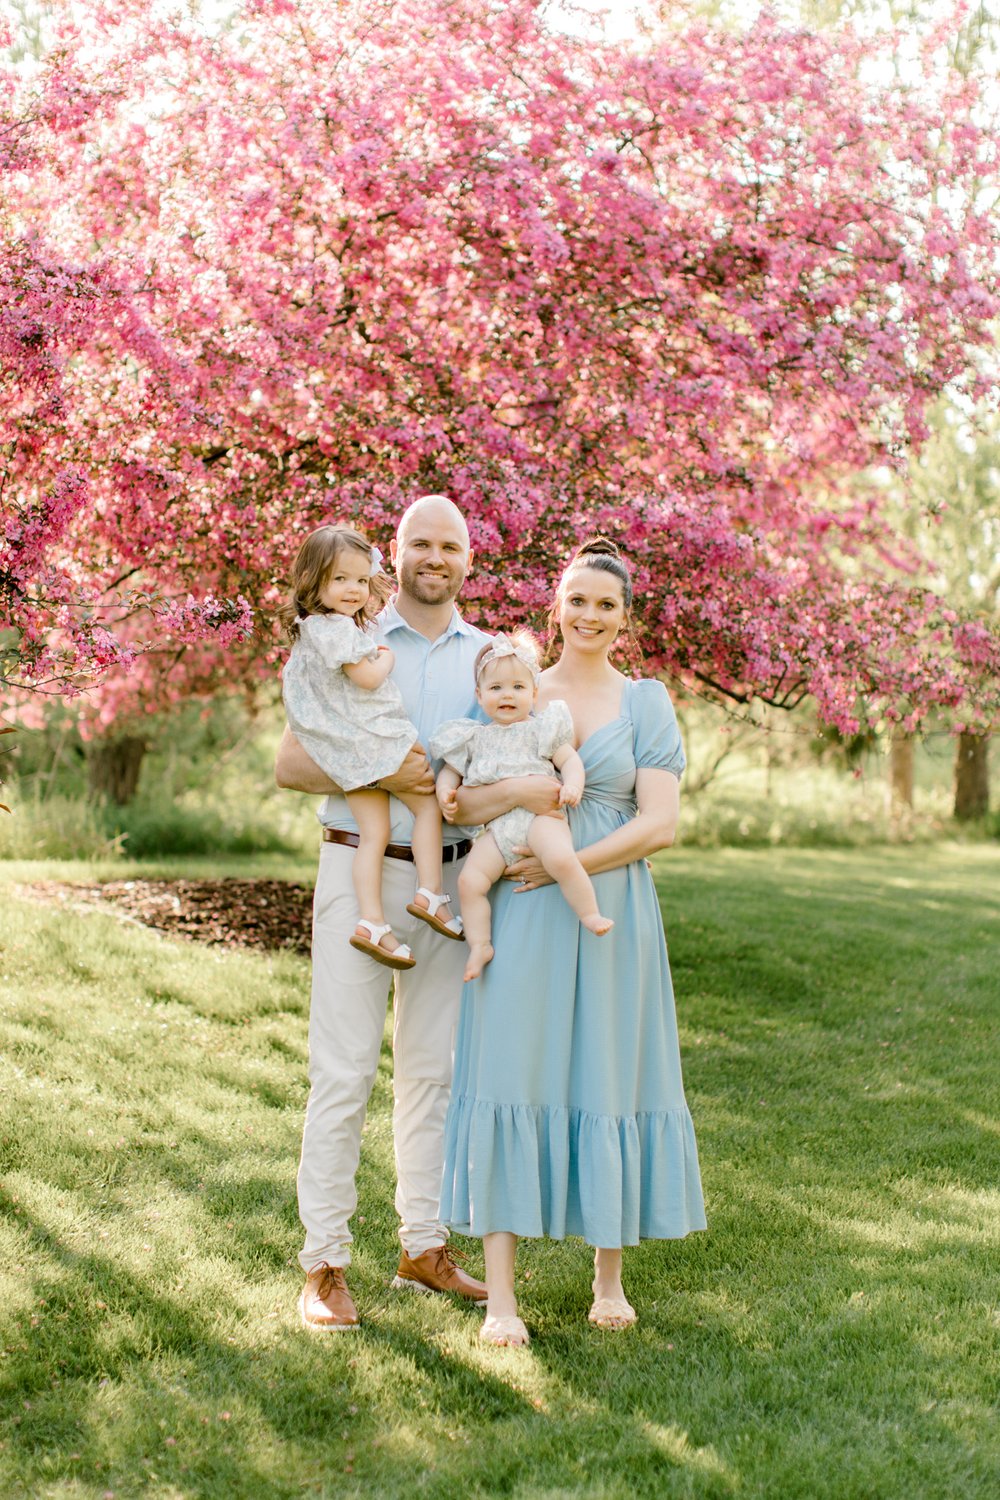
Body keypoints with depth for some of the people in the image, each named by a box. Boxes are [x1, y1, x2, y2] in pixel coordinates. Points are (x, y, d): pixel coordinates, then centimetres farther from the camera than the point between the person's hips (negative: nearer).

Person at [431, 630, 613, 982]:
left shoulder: (541, 728, 10)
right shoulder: (474, 738, 19)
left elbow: (569, 759, 7)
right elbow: (451, 769, 24)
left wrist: (572, 785, -14)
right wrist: (445, 791, 2)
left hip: (539, 813, -4)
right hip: (496, 825, 4)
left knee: (560, 858, -33)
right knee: (470, 879, -14)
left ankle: (591, 915, -18)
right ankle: (479, 944, -2)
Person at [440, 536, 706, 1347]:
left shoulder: (647, 703, 5)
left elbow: (659, 824, -5)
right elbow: (464, 802, 2)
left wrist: (567, 866, -13)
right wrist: (526, 786, -18)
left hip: (611, 913, 0)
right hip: (522, 917, 0)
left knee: (609, 1080, 5)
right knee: (509, 1076, -4)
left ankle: (610, 1276, 20)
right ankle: (500, 1294, -1)